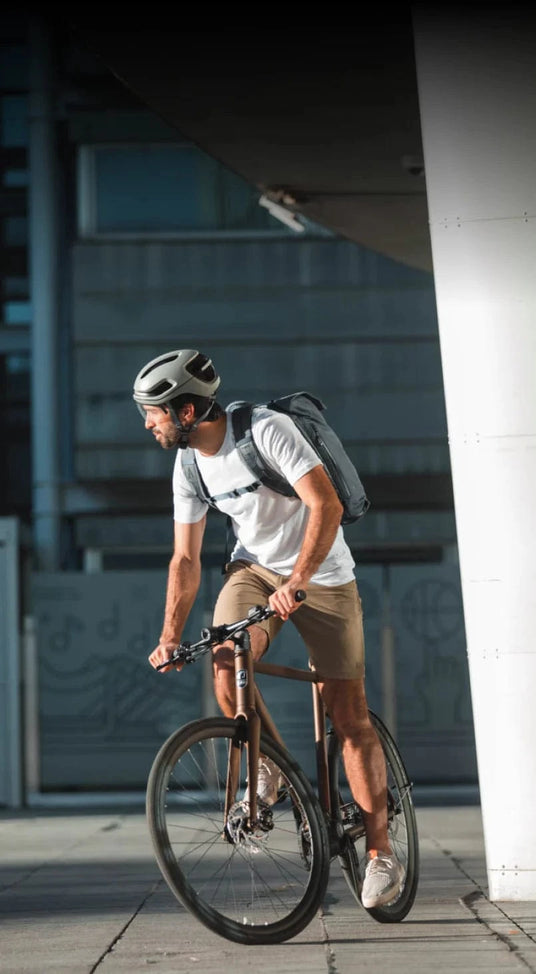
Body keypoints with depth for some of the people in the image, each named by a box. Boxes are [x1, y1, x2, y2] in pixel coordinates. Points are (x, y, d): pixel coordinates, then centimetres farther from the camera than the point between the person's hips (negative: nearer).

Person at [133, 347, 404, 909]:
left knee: (349, 715, -5)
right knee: (226, 667, -24)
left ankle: (381, 852, 5)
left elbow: (327, 505, -29)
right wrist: (170, 637, -11)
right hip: (254, 569, 5)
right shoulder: (189, 467, -4)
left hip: (322, 574, -5)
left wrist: (297, 581, -37)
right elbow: (186, 557, -1)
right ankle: (266, 767, 4)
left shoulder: (266, 430, -23)